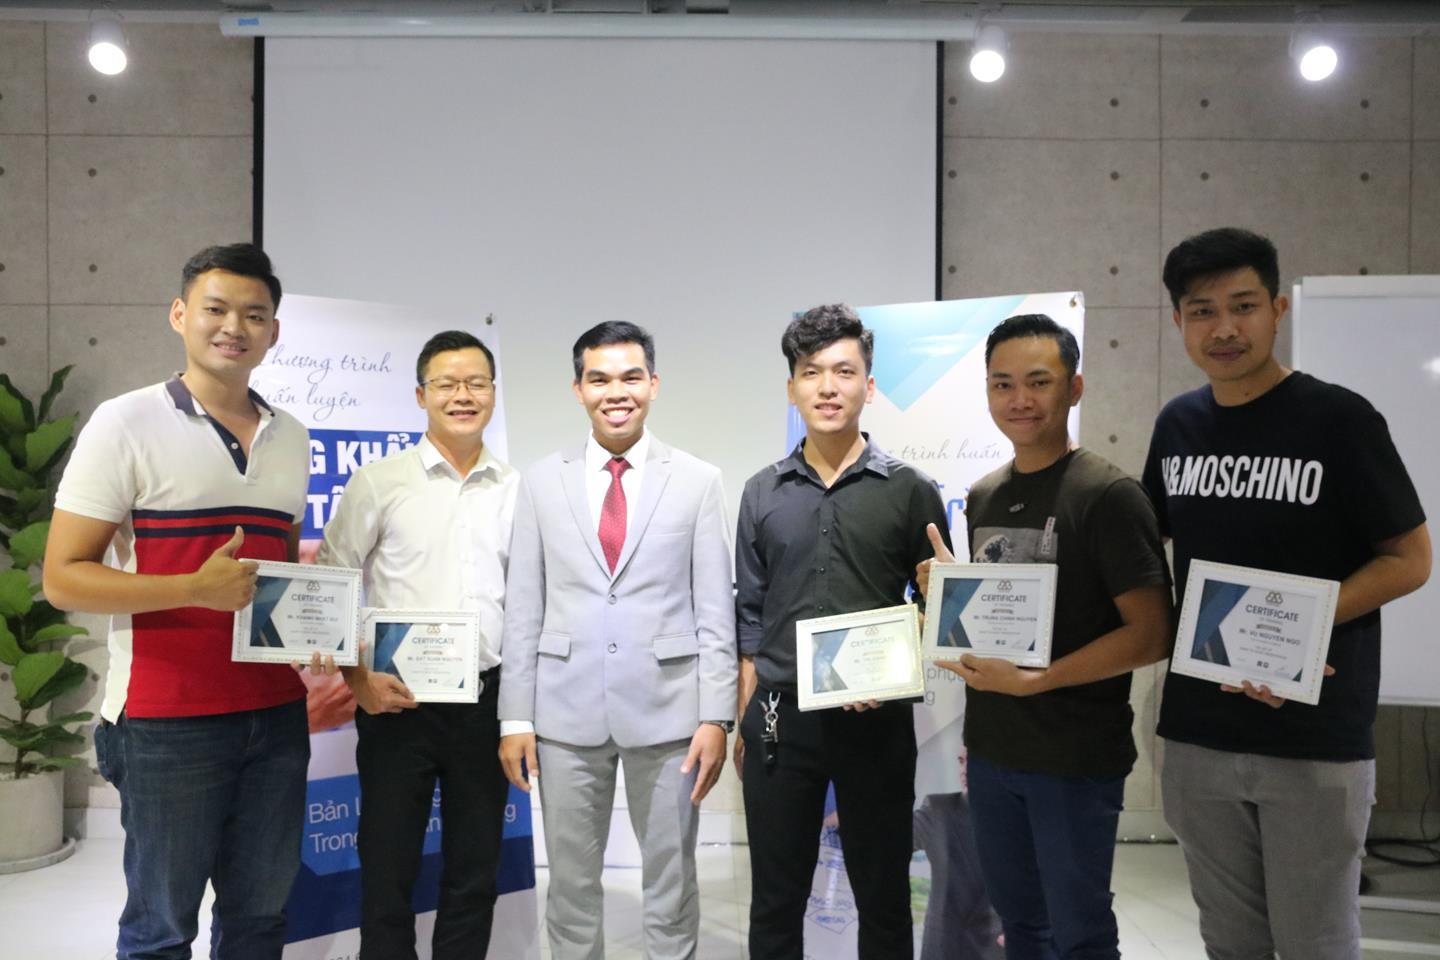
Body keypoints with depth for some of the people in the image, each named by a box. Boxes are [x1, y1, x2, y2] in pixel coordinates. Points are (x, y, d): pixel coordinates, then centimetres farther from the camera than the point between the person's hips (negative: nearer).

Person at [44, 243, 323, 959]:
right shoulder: (127, 424, -6)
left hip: (277, 715, 5)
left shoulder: (292, 437, 10)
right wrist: (195, 589, -21)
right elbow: (62, 578, -8)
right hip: (167, 721, -5)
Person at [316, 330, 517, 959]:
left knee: (475, 875, 14)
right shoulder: (379, 482, -1)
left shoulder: (517, 491, 5)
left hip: (486, 699, 2)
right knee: (387, 869, 8)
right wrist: (357, 678, -8)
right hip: (398, 699, -2)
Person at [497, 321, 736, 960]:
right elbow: (523, 609, 4)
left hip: (667, 709, -1)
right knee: (571, 882, 13)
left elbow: (715, 609, -1)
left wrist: (716, 716, -6)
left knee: (672, 880, 12)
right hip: (567, 710, 1)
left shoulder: (698, 482, 0)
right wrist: (515, 717, 0)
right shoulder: (542, 482, 4)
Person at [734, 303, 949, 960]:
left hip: (877, 723, -1)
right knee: (774, 903, 13)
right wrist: (743, 722, 7)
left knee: (883, 899, 12)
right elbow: (750, 618, 9)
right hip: (780, 717, 2)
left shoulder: (911, 491, -1)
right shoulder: (763, 494, 5)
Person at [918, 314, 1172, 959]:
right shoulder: (982, 497, 8)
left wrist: (1031, 681, -21)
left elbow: (1151, 636, -16)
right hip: (991, 751, 6)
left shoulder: (1108, 494, -13)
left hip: (1077, 759, -6)